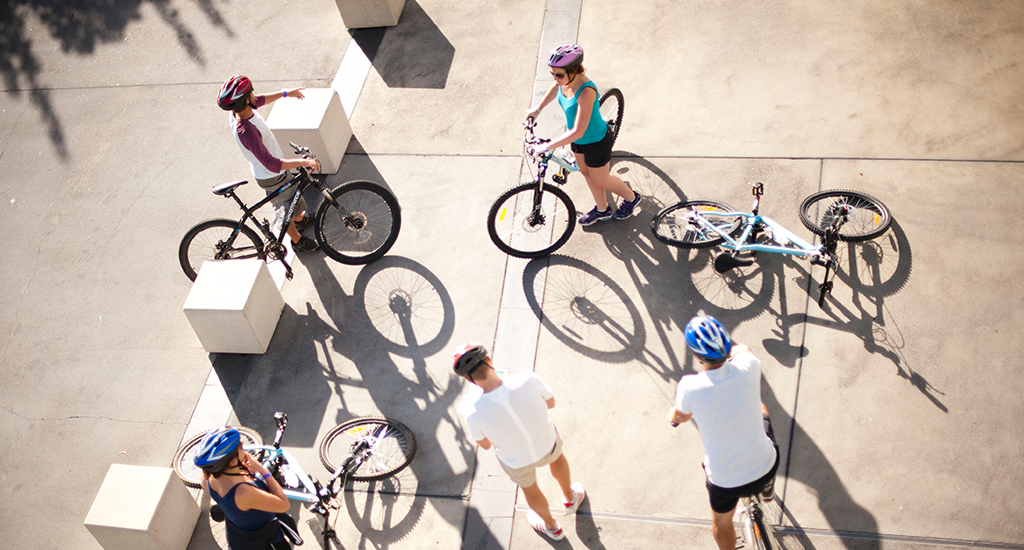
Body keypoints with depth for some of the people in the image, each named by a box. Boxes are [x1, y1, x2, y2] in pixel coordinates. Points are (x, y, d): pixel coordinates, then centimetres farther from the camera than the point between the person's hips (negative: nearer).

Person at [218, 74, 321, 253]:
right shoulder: (246, 131, -43)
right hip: (272, 177, -9)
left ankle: (300, 219, 61)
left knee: (294, 194, 33)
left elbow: (259, 100, 10)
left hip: (275, 168, 9)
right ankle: (297, 240, 43)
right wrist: (302, 162, -43)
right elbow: (272, 164, -44)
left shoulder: (238, 110, -15)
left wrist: (286, 93, 19)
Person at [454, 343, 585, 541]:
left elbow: (484, 444, -14)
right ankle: (570, 498, 67)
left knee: (529, 487, 34)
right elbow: (550, 403, -13)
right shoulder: (528, 380, -36)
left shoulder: (473, 411, -36)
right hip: (547, 445, 1)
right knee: (556, 454, 39)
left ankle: (551, 527, 65)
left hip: (516, 461, -1)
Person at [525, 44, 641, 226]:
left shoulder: (586, 91, -41)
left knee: (601, 180, 17)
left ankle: (631, 198, 46)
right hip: (578, 140, 8)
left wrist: (548, 147, -41)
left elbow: (578, 131, -44)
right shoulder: (565, 79, -18)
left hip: (596, 141, -8)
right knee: (586, 173, 26)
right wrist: (538, 109, 12)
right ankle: (602, 209, 50)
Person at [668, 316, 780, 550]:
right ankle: (767, 487, 49)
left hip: (725, 482, -3)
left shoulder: (690, 387, -25)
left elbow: (681, 416, -1)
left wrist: (673, 415, 23)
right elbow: (743, 348, 7)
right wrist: (728, 351, 30)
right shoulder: (747, 366, -20)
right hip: (766, 468, 3)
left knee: (722, 522, 31)